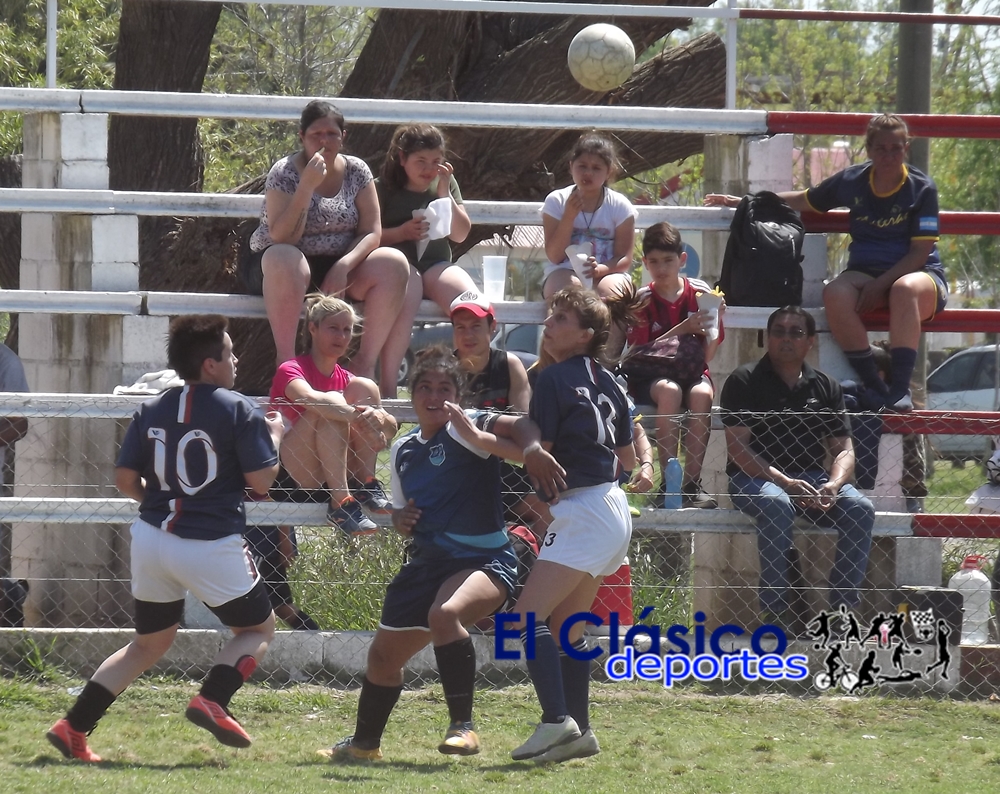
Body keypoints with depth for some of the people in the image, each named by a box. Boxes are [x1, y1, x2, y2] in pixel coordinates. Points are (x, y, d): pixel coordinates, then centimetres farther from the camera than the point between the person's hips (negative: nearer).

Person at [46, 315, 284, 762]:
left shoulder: (151, 411, 6)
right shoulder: (239, 410, -8)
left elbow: (125, 480, 5)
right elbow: (260, 481, -9)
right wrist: (274, 436, 8)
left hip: (153, 540, 5)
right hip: (213, 547, -5)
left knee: (150, 642, 22)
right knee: (258, 629, 17)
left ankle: (73, 727, 11)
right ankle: (212, 700, -9)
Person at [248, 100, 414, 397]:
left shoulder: (357, 171, 3)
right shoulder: (285, 173, -8)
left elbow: (371, 232, -3)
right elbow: (281, 238, -20)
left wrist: (343, 266, -21)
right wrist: (307, 186, -28)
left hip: (341, 268, 4)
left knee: (394, 265, -24)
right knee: (283, 259, -40)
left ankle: (365, 363, -20)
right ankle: (285, 360, -32)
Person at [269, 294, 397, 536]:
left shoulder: (346, 380, 14)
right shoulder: (291, 371, -5)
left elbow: (391, 428, 1)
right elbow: (310, 399, -31)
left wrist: (380, 418, -24)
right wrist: (359, 418, -44)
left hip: (337, 471, 5)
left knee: (364, 387, -7)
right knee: (332, 403, -28)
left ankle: (366, 484, -15)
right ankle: (341, 504, -37)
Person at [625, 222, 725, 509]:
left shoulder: (700, 293, 0)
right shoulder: (642, 300, -2)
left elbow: (707, 355, 0)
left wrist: (714, 324, -20)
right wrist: (683, 329, -20)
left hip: (692, 372, 1)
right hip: (650, 376, -1)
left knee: (702, 394, -33)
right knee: (670, 392, -36)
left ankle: (692, 485, -31)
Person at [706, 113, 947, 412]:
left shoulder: (922, 188, -7)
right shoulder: (853, 181, 3)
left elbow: (920, 252, -10)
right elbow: (804, 200, 19)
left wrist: (880, 285, -20)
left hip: (919, 273, -3)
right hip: (866, 272, 3)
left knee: (905, 289, -41)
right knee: (835, 293, -31)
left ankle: (901, 388, -41)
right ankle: (874, 386, -28)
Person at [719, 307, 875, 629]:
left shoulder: (826, 387, 14)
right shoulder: (744, 382, 1)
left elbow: (843, 449, 9)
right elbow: (737, 447, -8)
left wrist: (833, 485, -15)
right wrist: (784, 482, -21)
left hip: (812, 476, 4)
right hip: (754, 477, -4)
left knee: (860, 508, -23)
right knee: (776, 504, -38)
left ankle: (844, 606, -21)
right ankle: (774, 608, -35)